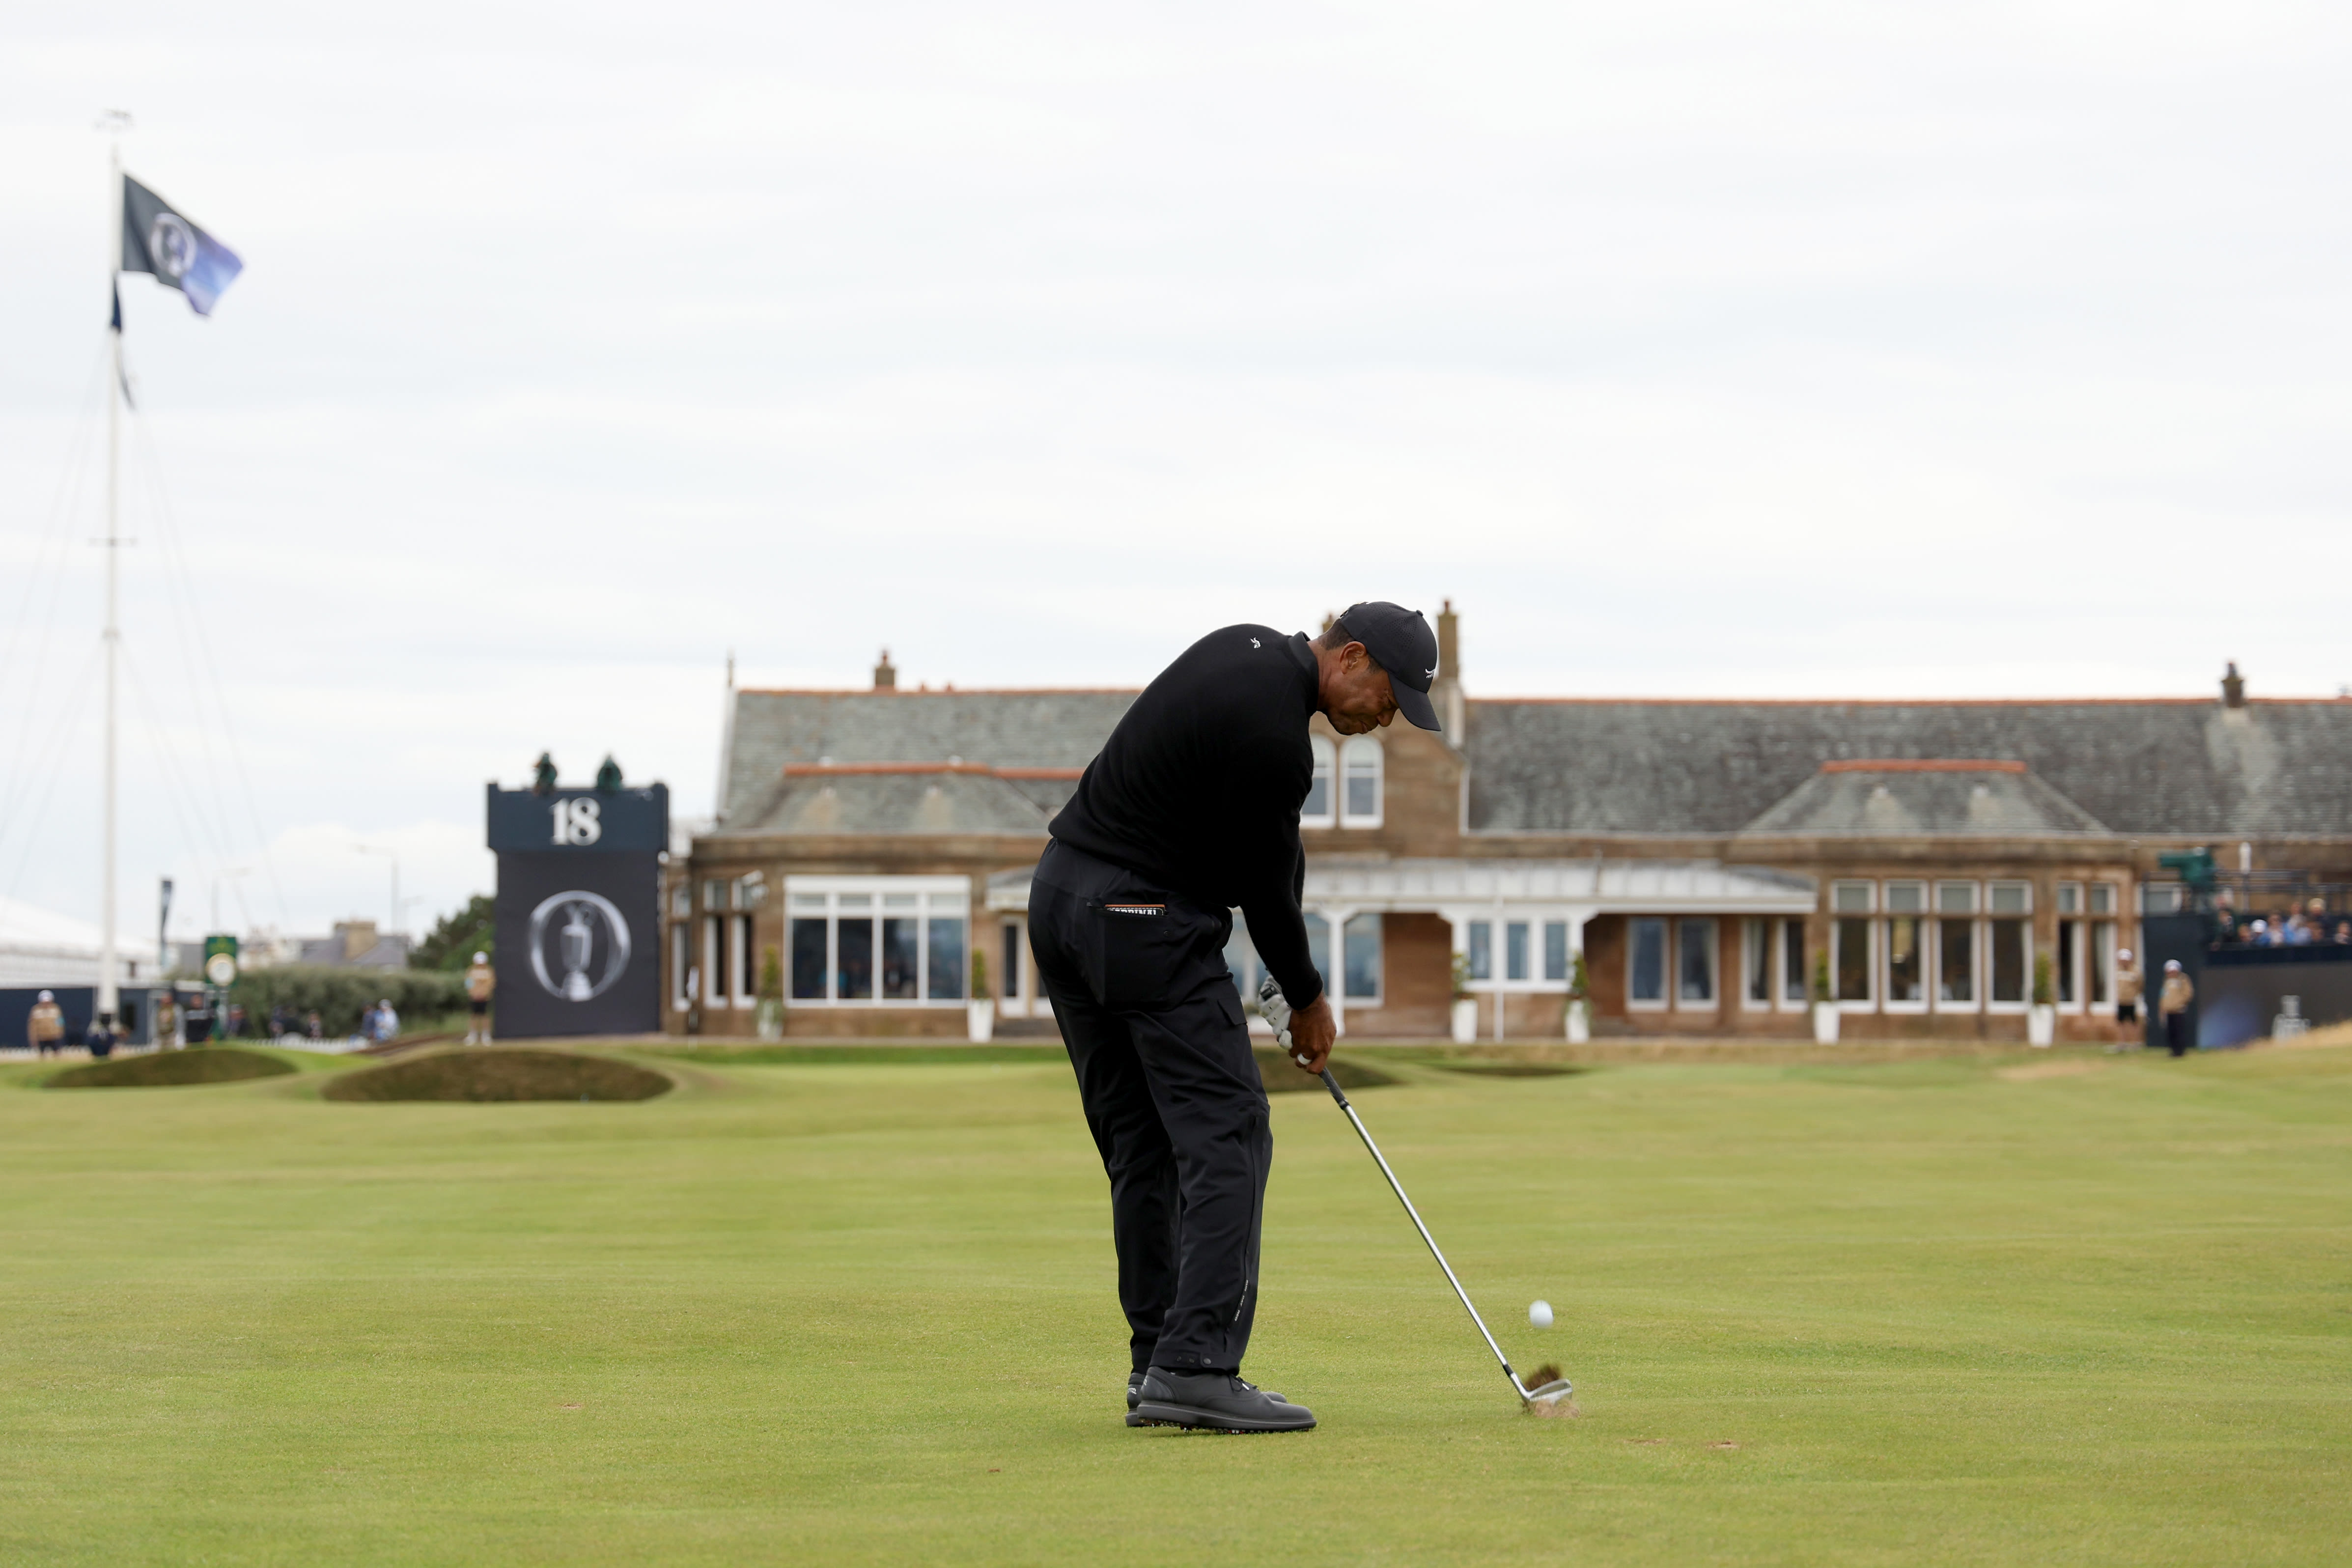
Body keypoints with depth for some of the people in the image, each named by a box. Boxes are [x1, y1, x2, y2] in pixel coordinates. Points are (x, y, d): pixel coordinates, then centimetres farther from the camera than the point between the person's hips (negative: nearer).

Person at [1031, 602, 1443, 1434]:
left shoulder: (1250, 650, 10)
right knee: (1225, 1134, -10)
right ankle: (1196, 1366, -19)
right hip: (1147, 921, -10)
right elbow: (1264, 886, -10)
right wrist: (1307, 1000, 6)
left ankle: (1157, 1367, 10)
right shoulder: (1272, 734, -20)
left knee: (1142, 1146, 11)